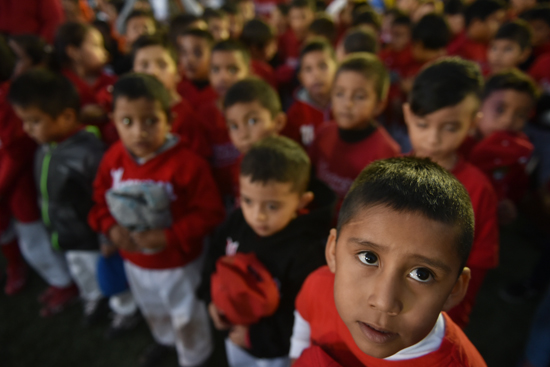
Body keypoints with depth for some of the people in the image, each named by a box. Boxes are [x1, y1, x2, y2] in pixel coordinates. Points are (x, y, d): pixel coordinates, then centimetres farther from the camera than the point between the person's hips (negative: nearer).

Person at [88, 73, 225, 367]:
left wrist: (169, 237, -30)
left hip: (179, 263, -5)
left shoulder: (186, 163, -30)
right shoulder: (113, 158, -13)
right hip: (134, 261, 6)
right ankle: (165, 339, 67)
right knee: (153, 312, 34)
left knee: (187, 319, 20)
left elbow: (210, 213, -25)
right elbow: (100, 199, 1)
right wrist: (110, 228, -17)